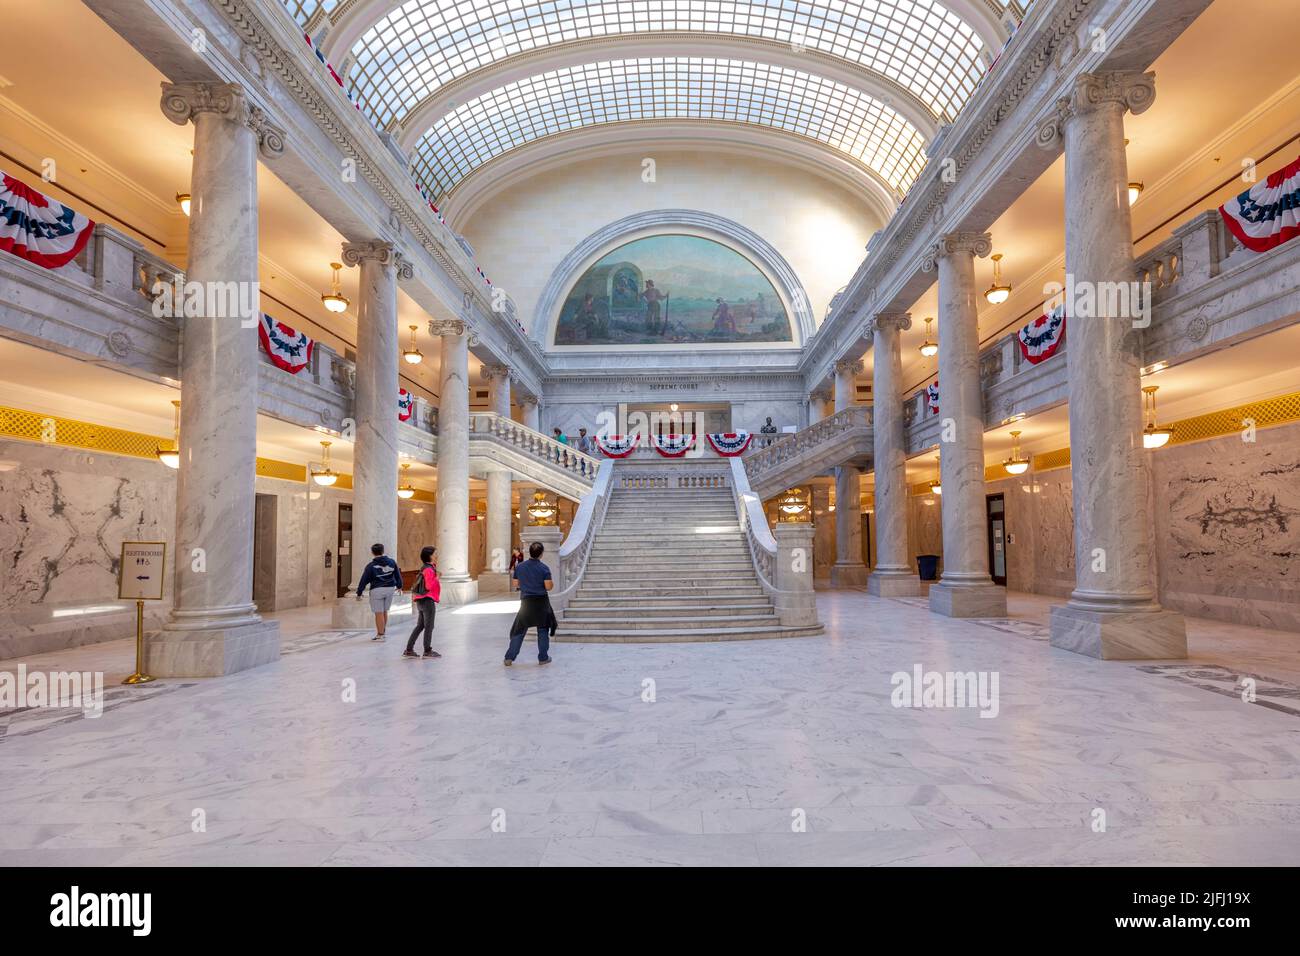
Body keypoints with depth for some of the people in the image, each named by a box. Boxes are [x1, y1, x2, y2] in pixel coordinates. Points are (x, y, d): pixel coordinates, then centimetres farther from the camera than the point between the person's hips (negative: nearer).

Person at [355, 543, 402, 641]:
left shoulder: (371, 566, -9)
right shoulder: (392, 562, 2)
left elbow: (364, 580, -7)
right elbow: (398, 575, 13)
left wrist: (359, 593, 2)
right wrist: (399, 586, 28)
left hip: (377, 590, -5)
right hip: (390, 589, 5)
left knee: (379, 613, 1)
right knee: (384, 612, 16)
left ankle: (380, 635, 5)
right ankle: (382, 632, 24)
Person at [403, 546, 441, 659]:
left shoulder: (425, 568, 14)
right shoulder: (429, 570, -16)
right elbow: (429, 586, -22)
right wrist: (436, 578, -15)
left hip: (421, 601, 10)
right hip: (427, 601, -10)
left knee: (419, 626, 14)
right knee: (429, 627, 0)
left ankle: (409, 650, 16)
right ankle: (428, 651, 7)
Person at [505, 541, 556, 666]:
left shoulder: (519, 566, 1)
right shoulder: (544, 568, -8)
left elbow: (515, 584, 7)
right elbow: (548, 586, -12)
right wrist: (552, 584, 9)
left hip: (526, 602, 2)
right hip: (541, 602, -2)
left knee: (519, 630, 9)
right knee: (543, 630, 10)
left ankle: (509, 657, 6)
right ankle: (543, 657, 13)